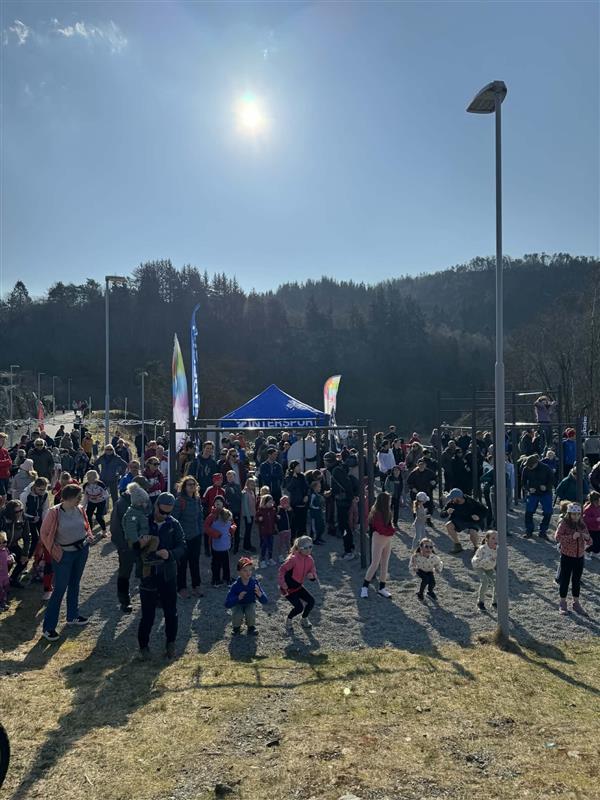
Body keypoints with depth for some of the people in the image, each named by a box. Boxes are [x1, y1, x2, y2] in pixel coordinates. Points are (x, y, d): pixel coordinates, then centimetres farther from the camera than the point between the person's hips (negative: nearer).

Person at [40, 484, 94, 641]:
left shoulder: (80, 510, -4)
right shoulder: (54, 512, -20)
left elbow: (87, 526, 13)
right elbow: (44, 533, -12)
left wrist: (89, 536, -5)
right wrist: (55, 551, -13)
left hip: (82, 550, 6)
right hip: (64, 554, -5)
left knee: (74, 584, 19)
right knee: (60, 589, -2)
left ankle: (72, 616, 36)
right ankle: (48, 627, 7)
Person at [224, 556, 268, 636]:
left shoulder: (254, 583, -23)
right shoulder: (235, 586, -25)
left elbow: (265, 602, -22)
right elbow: (227, 604, -28)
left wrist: (260, 594, -45)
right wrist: (238, 598, -45)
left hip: (250, 603, 1)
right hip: (238, 604, -1)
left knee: (251, 613, -31)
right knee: (237, 615, -31)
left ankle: (251, 627, 2)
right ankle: (236, 628, 4)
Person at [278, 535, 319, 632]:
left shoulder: (310, 559, -5)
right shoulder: (293, 559, -26)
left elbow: (313, 572, 5)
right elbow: (282, 570, -20)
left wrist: (312, 575, -19)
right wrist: (282, 584, -24)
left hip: (298, 586, 7)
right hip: (288, 588, -7)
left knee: (311, 601, -1)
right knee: (299, 607, -15)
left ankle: (304, 620, 26)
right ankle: (289, 621, 16)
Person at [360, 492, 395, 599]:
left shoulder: (387, 512, 3)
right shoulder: (376, 513, -21)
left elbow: (389, 525, 9)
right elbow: (381, 530, -22)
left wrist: (390, 529, -12)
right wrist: (392, 530, -10)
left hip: (388, 539, 8)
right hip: (378, 539, -8)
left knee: (385, 564, 11)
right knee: (375, 564, -3)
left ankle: (382, 588, 20)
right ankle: (365, 587, 9)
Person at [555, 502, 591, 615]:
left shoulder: (582, 525, 5)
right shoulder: (564, 524, -9)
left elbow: (589, 542, 9)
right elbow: (557, 537, -20)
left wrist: (587, 537, -14)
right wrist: (572, 536, -28)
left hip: (579, 557, 4)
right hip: (567, 556, -4)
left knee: (577, 580, 13)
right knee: (565, 579, 4)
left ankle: (576, 603, 26)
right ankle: (563, 603, 16)